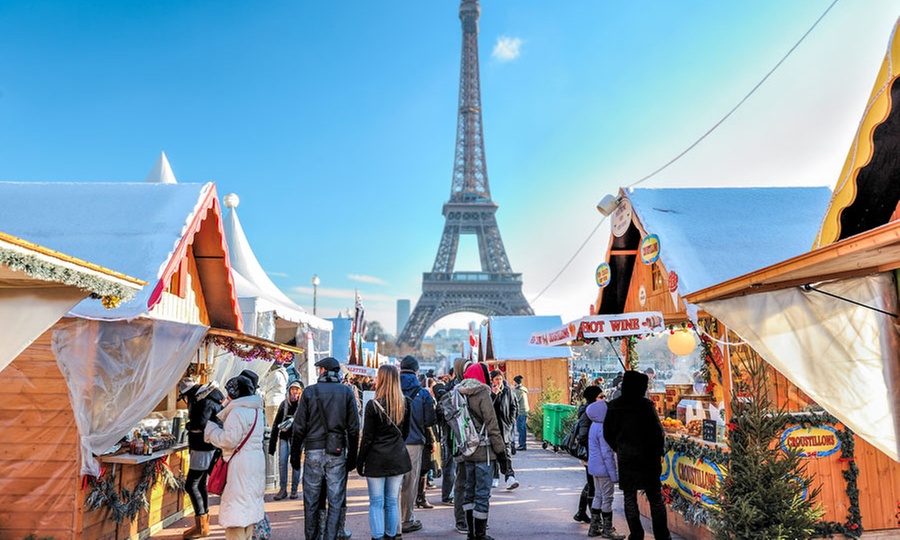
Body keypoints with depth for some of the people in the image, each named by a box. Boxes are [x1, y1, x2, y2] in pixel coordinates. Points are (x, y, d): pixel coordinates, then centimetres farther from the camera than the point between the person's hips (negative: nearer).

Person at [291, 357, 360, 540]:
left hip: (314, 451, 0)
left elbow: (299, 426, -1)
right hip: (337, 452, 0)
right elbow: (354, 428, 0)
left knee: (311, 500, 11)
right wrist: (352, 455, 6)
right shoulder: (347, 392, 2)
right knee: (335, 501, 7)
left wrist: (295, 453, 7)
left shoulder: (309, 391, -1)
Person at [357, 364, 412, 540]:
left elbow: (367, 438, -9)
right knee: (392, 501, 12)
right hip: (398, 458, 4)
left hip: (376, 459, -4)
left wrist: (360, 462, 0)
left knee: (376, 503, 4)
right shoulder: (405, 403, 2)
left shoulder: (373, 405, -13)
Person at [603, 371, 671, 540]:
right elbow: (657, 432, -12)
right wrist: (659, 453, 2)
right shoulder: (646, 405, -13)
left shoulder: (613, 407, 0)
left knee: (629, 498, 10)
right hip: (647, 458, -2)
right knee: (655, 498, 10)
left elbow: (608, 433, 6)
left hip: (625, 459, 3)